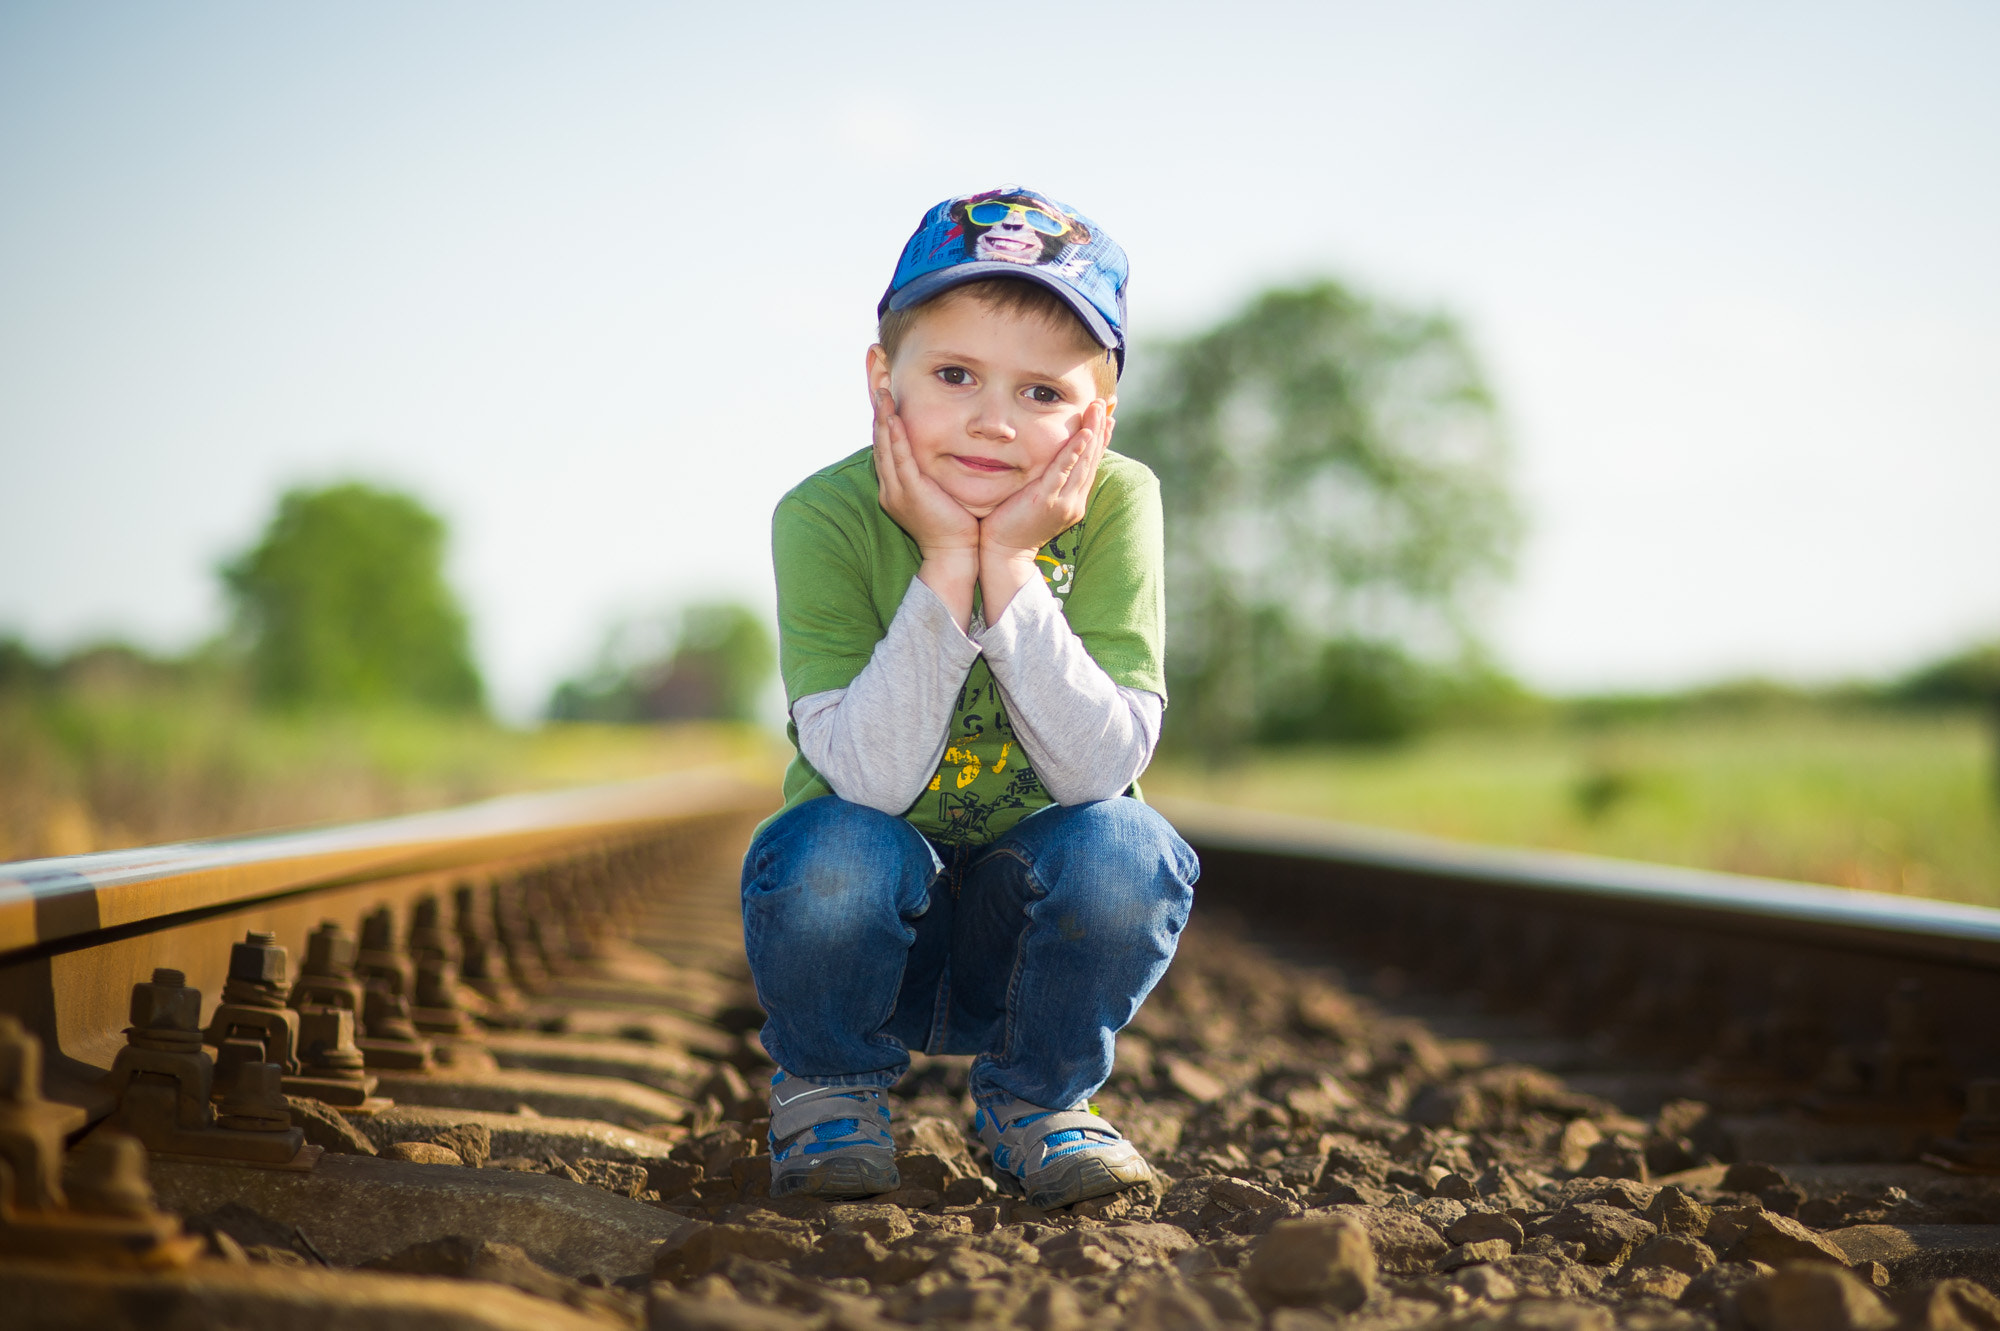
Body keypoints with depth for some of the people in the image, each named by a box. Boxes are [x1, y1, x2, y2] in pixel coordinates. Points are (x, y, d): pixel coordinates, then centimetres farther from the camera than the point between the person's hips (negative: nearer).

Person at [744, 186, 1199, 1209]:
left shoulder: (1114, 506, -15)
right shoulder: (825, 519, -18)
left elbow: (1103, 765, -23)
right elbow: (871, 777, -27)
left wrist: (1010, 567, -30)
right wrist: (946, 566, -32)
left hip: (1029, 931, 1)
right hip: (867, 926, -1)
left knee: (1124, 848, -29)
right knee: (835, 849, -33)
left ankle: (1034, 1097, 1)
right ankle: (829, 1089, 1)